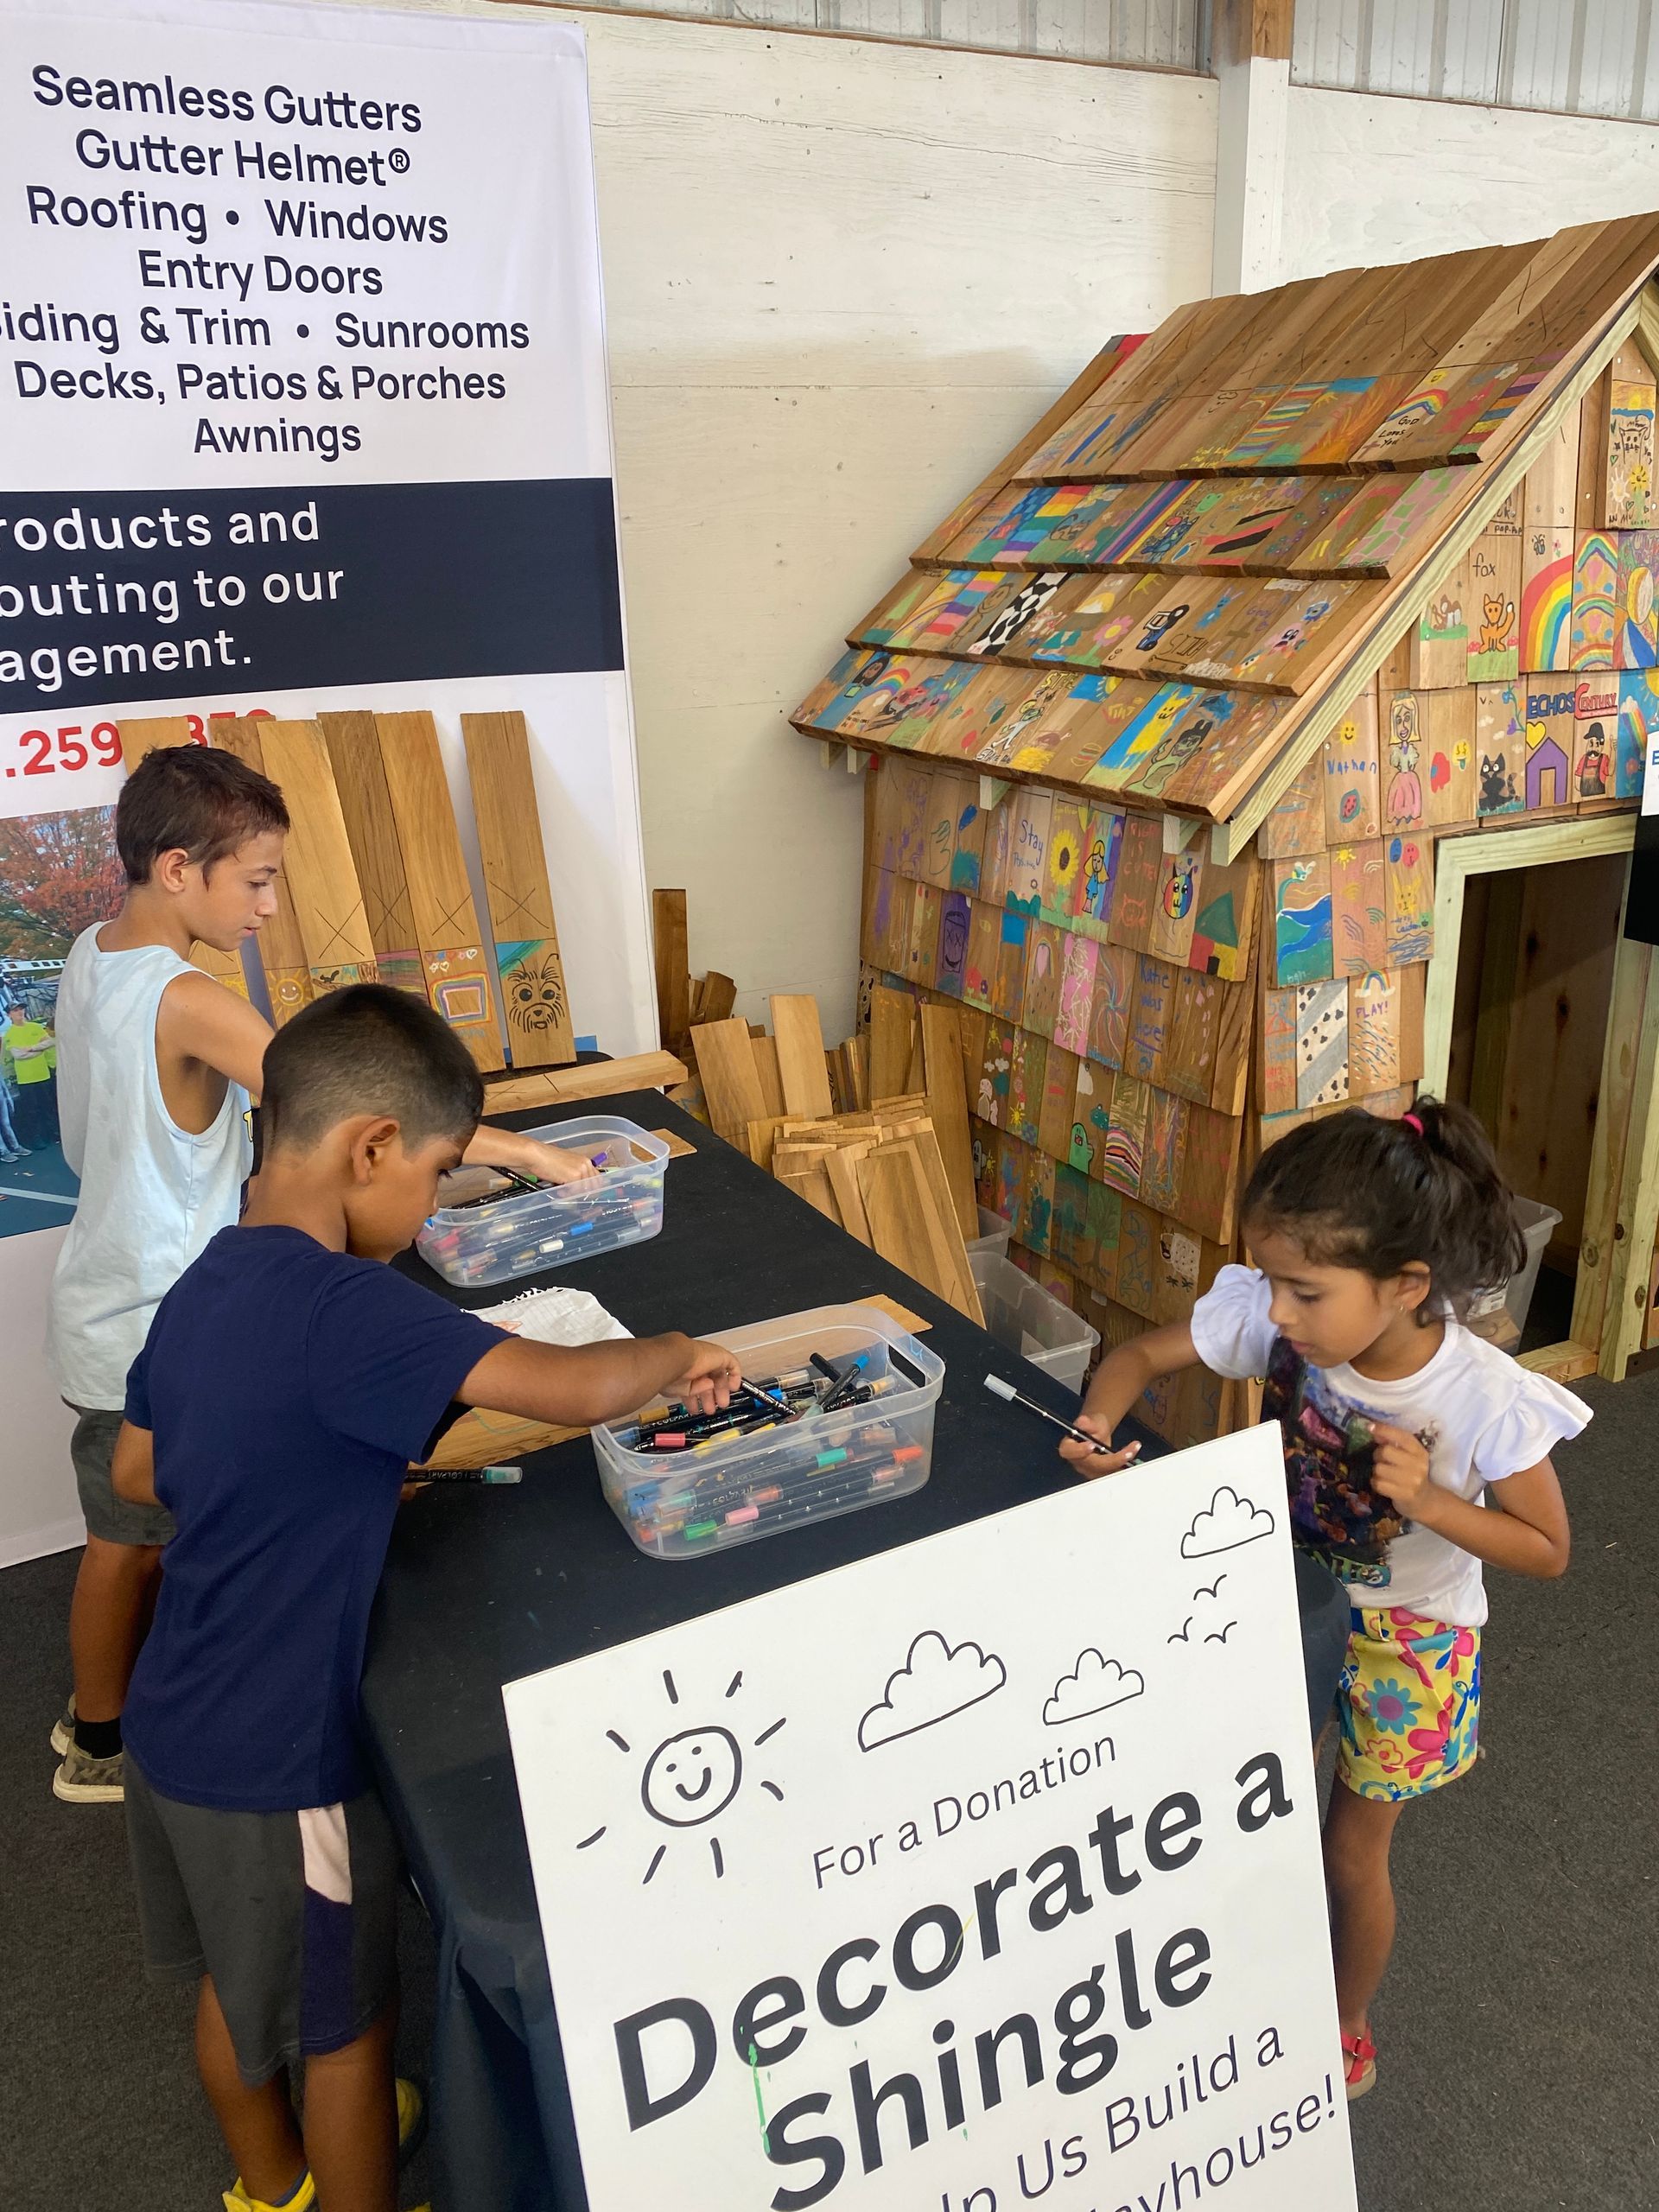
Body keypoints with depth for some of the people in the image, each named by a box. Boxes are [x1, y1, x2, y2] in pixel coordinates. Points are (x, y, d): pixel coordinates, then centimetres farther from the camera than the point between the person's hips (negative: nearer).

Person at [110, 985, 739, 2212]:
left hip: (175, 1721, 9)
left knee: (237, 1980, 30)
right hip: (274, 1757, -9)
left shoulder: (204, 1285, -2)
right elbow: (573, 1387, -37)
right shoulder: (342, 1305, -31)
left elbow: (137, 1474, 11)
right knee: (347, 2024, 16)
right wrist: (677, 1354, -16)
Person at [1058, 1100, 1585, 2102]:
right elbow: (1141, 1356, -12)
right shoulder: (1266, 1315, -25)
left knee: (1352, 1851, 14)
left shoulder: (1487, 1399, -31)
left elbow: (1545, 1549, -16)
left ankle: (1348, 2029, 44)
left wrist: (1428, 1502, -33)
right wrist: (1097, 1429, -33)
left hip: (1404, 1639, -3)